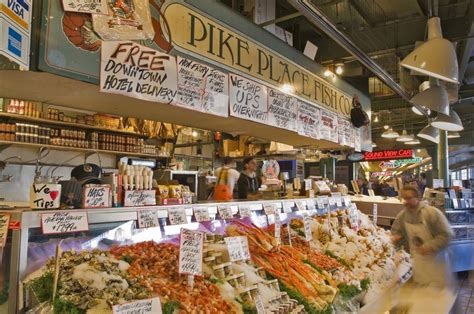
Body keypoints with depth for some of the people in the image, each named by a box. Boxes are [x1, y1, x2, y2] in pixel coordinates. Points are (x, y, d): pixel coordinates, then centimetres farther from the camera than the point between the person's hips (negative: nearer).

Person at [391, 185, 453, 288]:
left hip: (435, 259, -5)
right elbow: (396, 230, 11)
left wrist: (429, 246, -29)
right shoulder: (402, 215, -6)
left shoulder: (433, 213, -22)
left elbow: (446, 235, -21)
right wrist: (397, 237, -11)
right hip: (417, 260, 5)